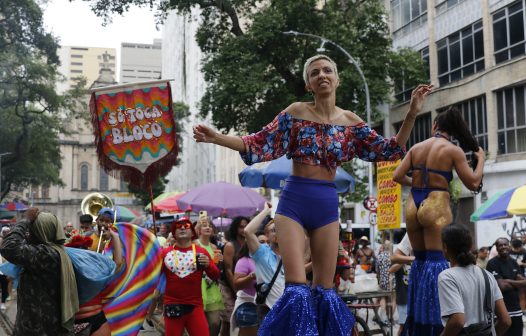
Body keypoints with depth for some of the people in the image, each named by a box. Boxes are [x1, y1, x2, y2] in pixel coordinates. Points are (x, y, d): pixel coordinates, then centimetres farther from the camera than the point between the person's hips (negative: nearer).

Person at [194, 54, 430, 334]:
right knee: (297, 287, -10)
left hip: (327, 204, 3)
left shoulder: (350, 121, 7)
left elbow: (390, 151, 8)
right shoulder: (296, 112, 0)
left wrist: (412, 114, 0)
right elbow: (260, 145, 0)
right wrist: (216, 138, -9)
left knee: (324, 289, 8)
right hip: (294, 201, -3)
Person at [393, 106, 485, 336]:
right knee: (436, 260, -3)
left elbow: (397, 176, 3)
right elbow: (473, 184, -3)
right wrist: (481, 158, 11)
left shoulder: (416, 147, 8)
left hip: (413, 205, 5)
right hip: (435, 206, -5)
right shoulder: (454, 151, -4)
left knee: (419, 259, 15)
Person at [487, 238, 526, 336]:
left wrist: (509, 281, -12)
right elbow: (502, 286, -18)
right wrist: (517, 283, -2)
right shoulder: (492, 264, -11)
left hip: (516, 309, 7)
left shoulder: (514, 263, 12)